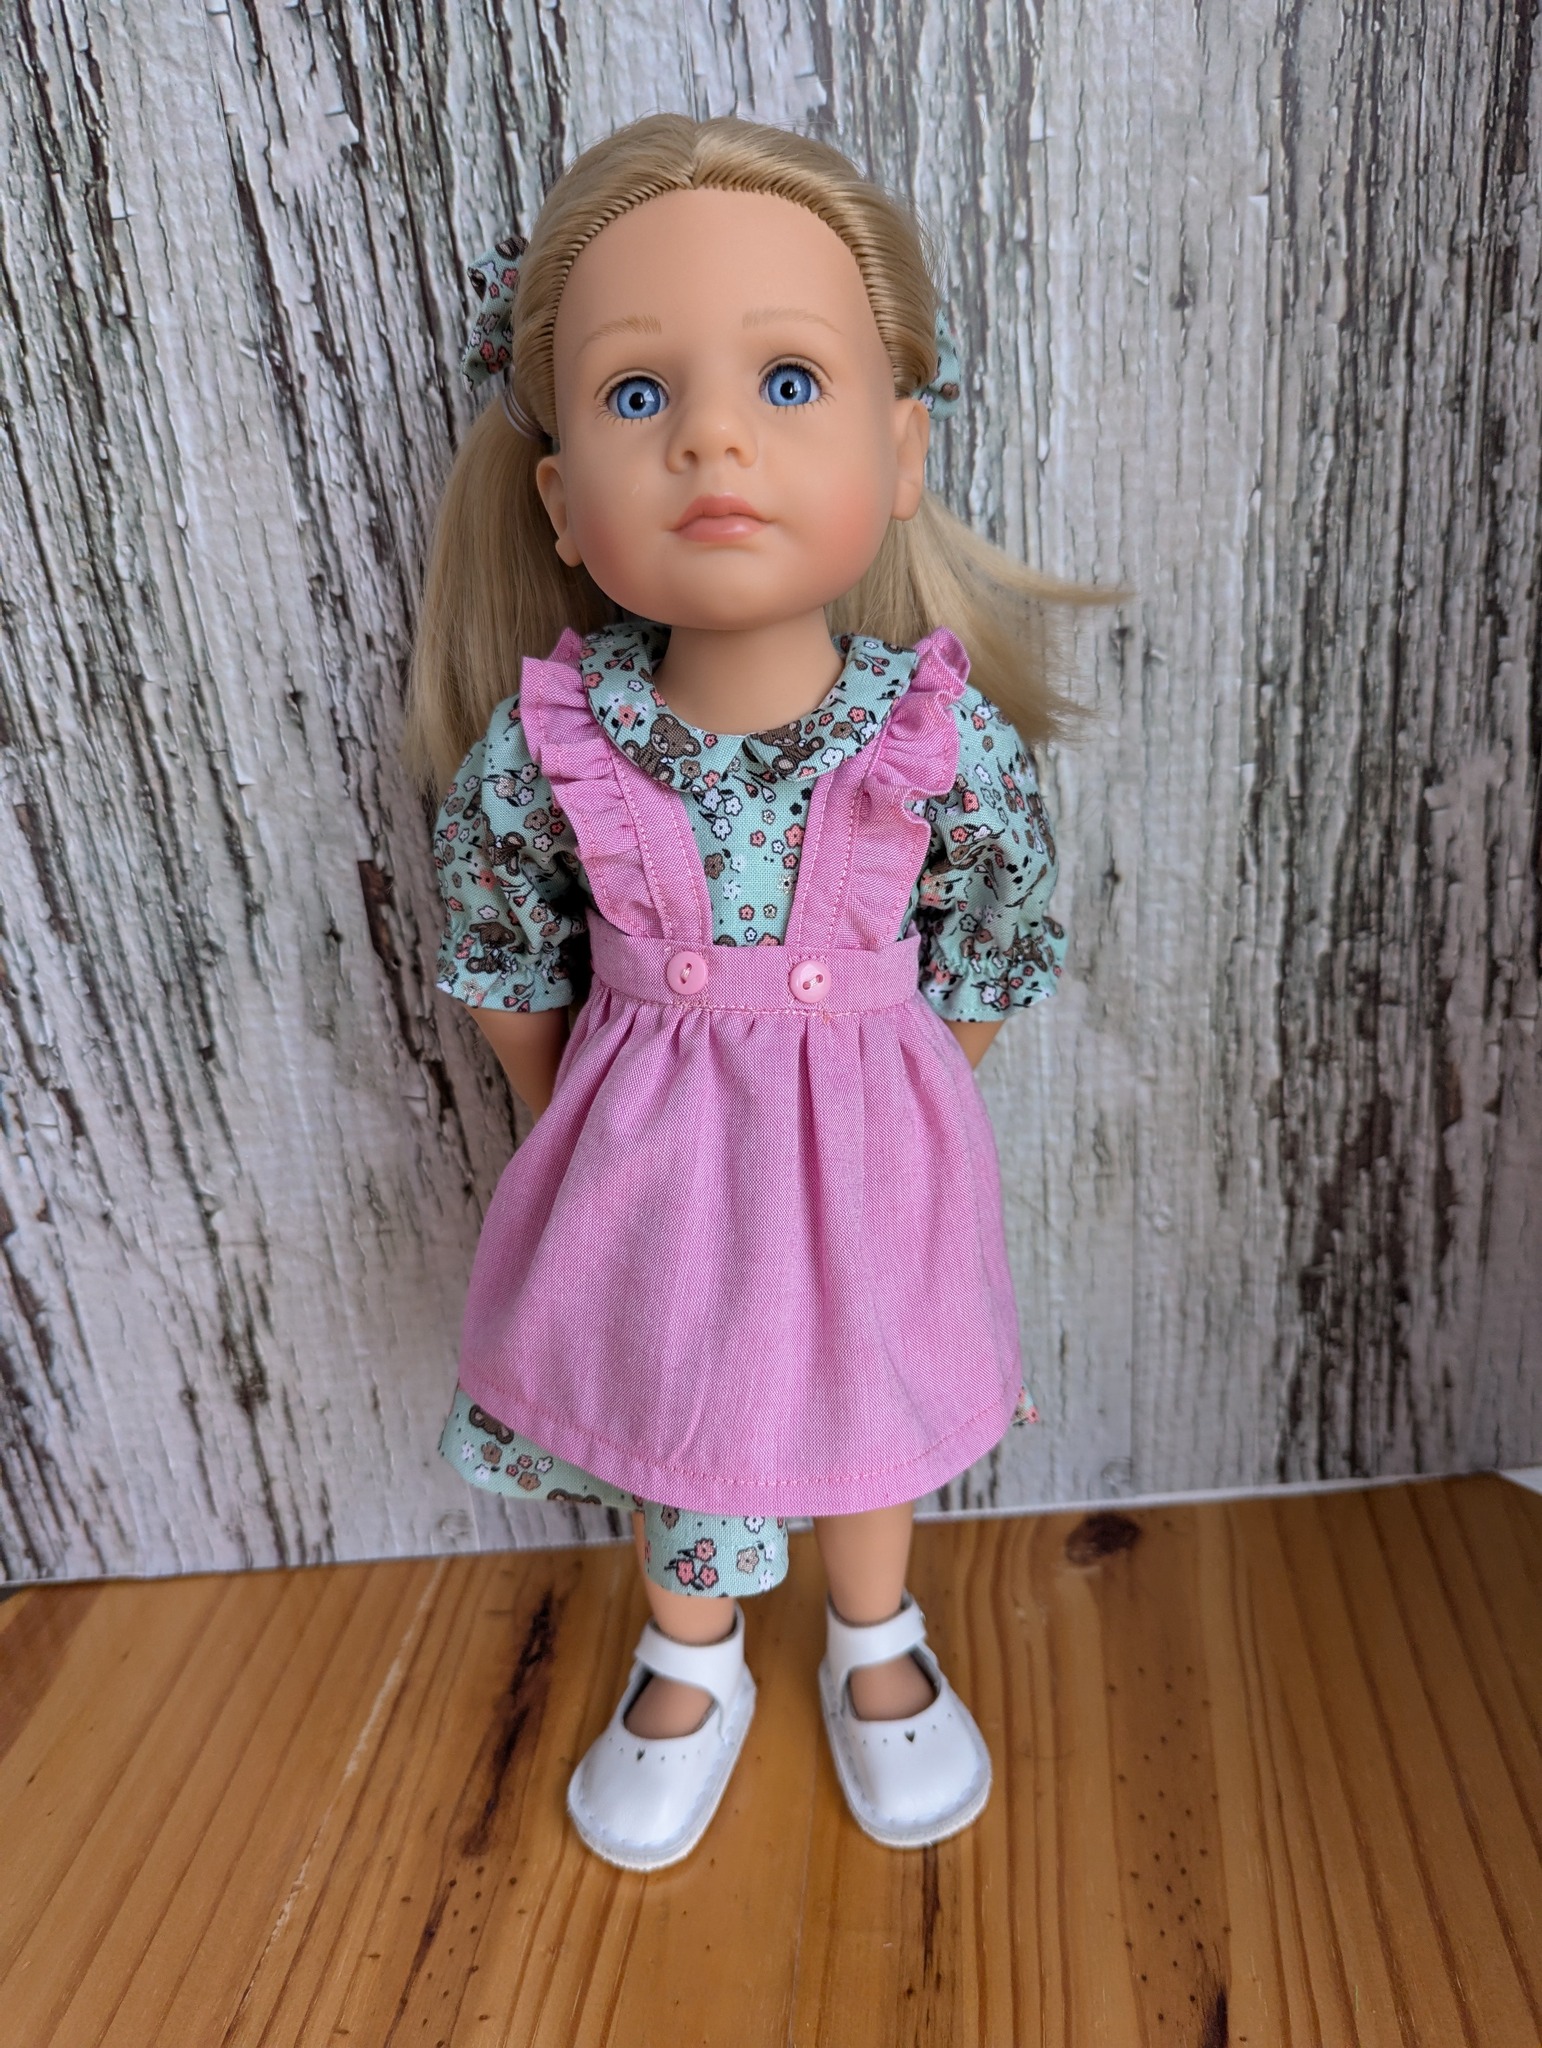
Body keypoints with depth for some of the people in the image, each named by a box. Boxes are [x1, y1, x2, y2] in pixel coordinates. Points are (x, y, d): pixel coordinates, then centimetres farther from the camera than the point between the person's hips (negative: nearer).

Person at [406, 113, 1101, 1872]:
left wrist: (876, 1112, 2)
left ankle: (876, 1649, 55)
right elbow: (502, 967, -3)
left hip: (867, 1154, 0)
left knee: (867, 1412, 23)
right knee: (664, 1416, 22)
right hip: (644, 1160, 1)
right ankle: (693, 1664, 54)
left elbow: (989, 962, -5)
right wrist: (572, 1135, 5)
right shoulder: (538, 749, -21)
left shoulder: (948, 738, -22)